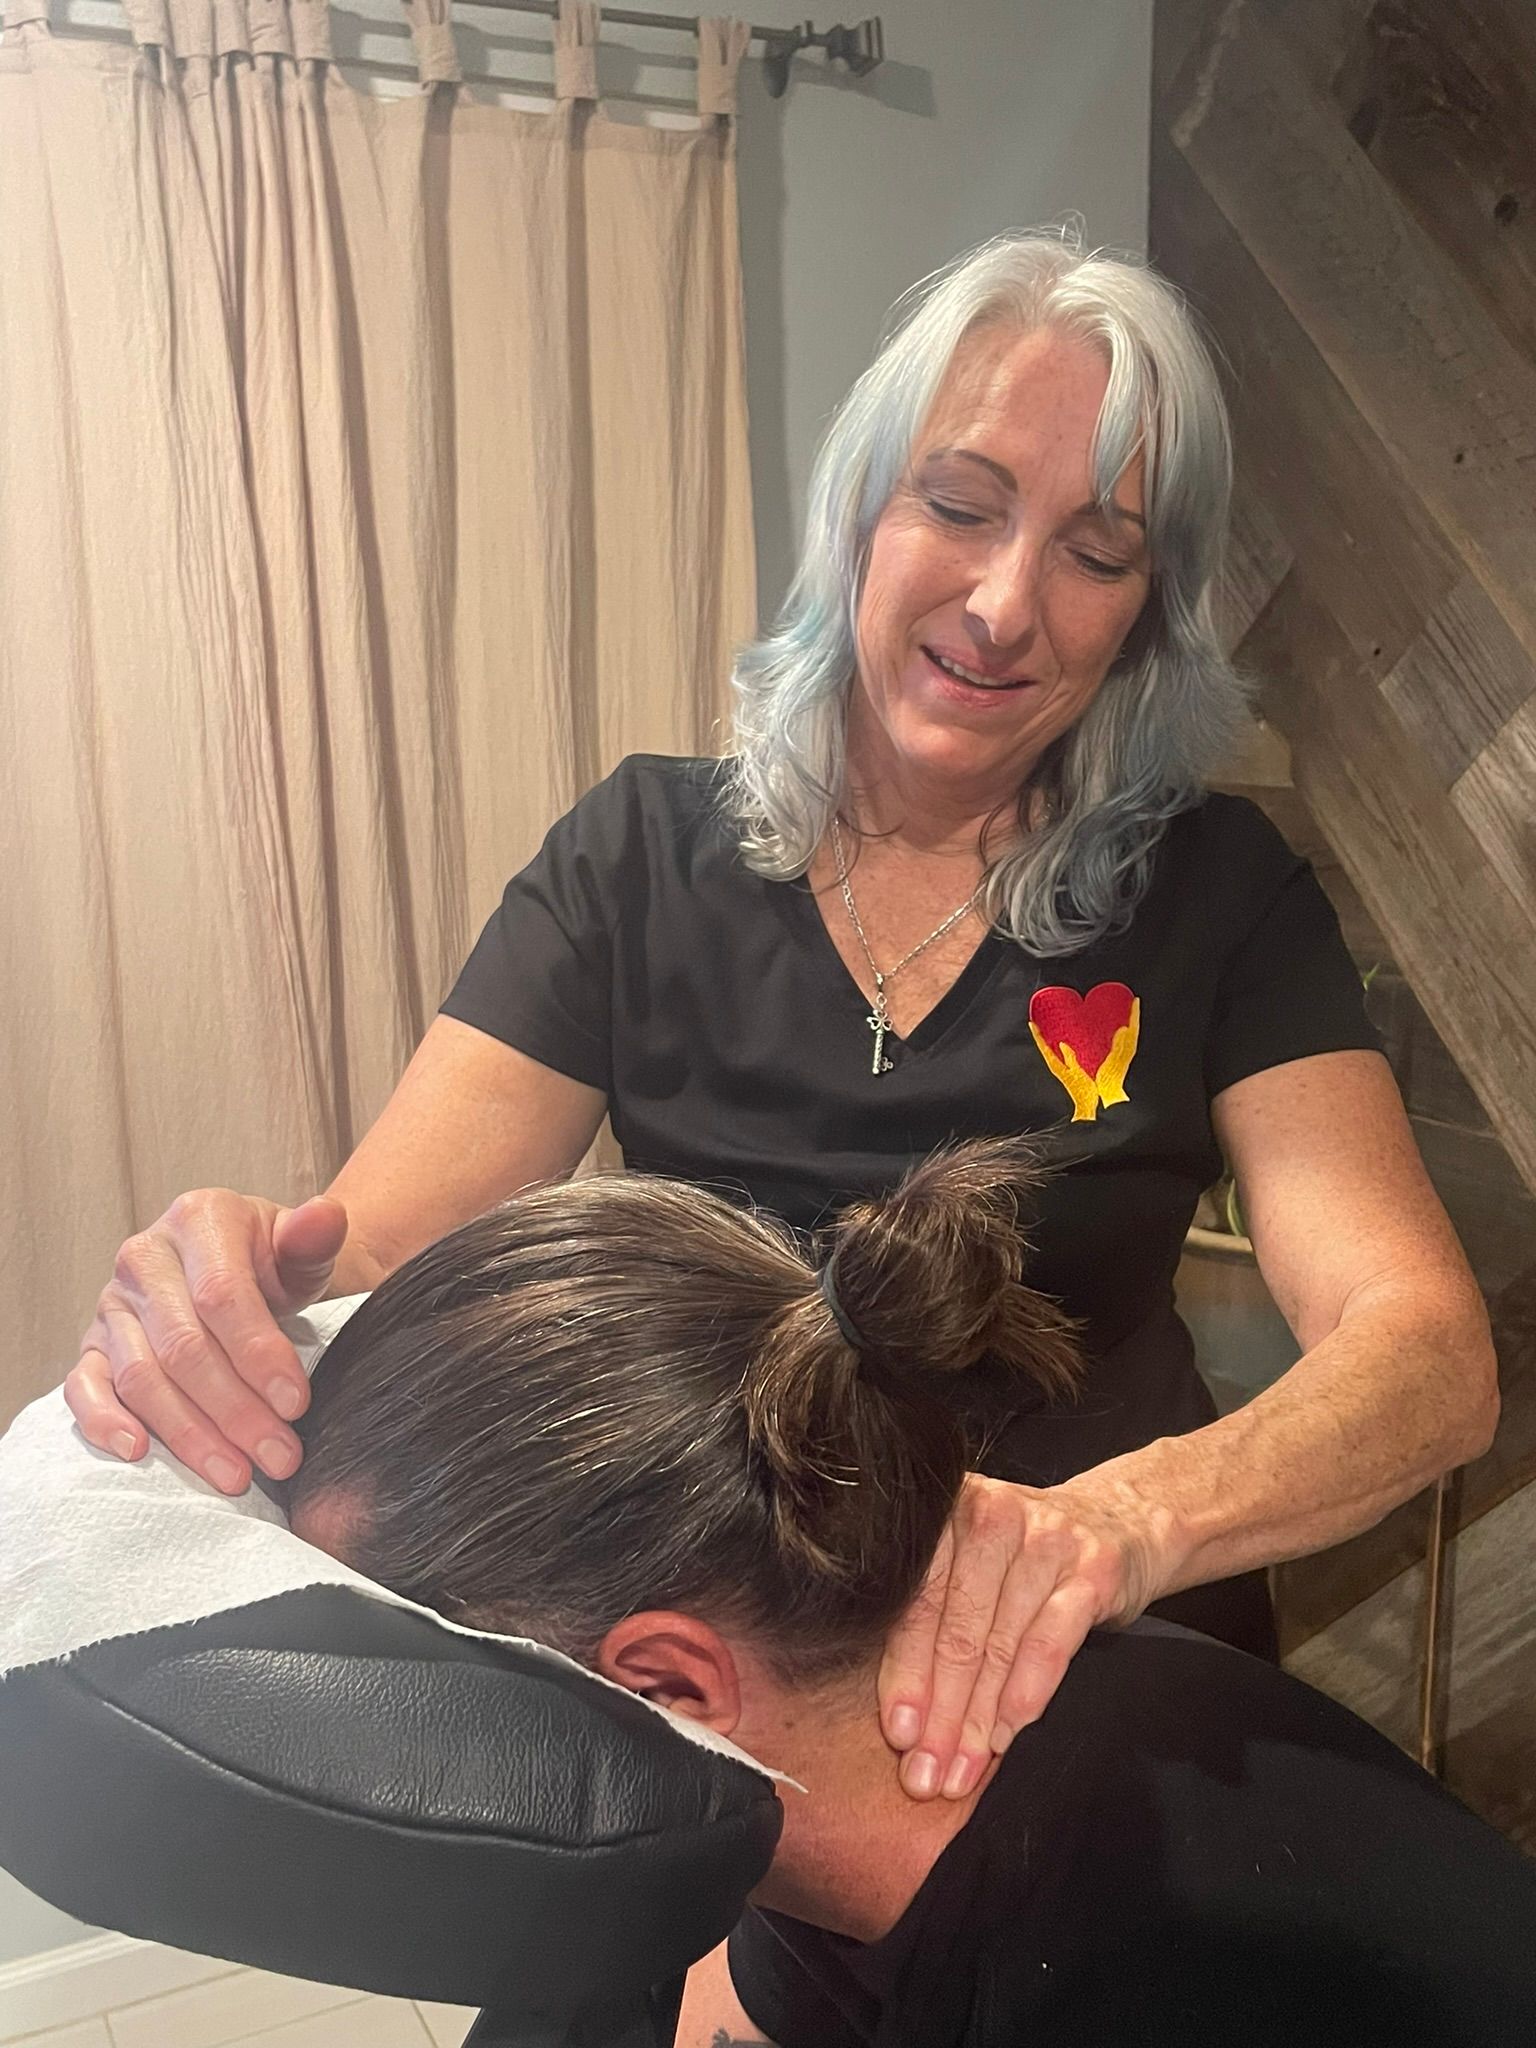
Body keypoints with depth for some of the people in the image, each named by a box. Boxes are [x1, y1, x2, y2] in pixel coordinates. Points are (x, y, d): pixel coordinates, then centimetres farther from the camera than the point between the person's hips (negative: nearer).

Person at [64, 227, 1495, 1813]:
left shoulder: (1219, 897, -5)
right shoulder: (642, 859, -3)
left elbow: (1431, 1350, -16)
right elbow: (372, 1250, -9)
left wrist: (1123, 1519, -36)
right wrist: (224, 1297, -34)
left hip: (1099, 1675, 1)